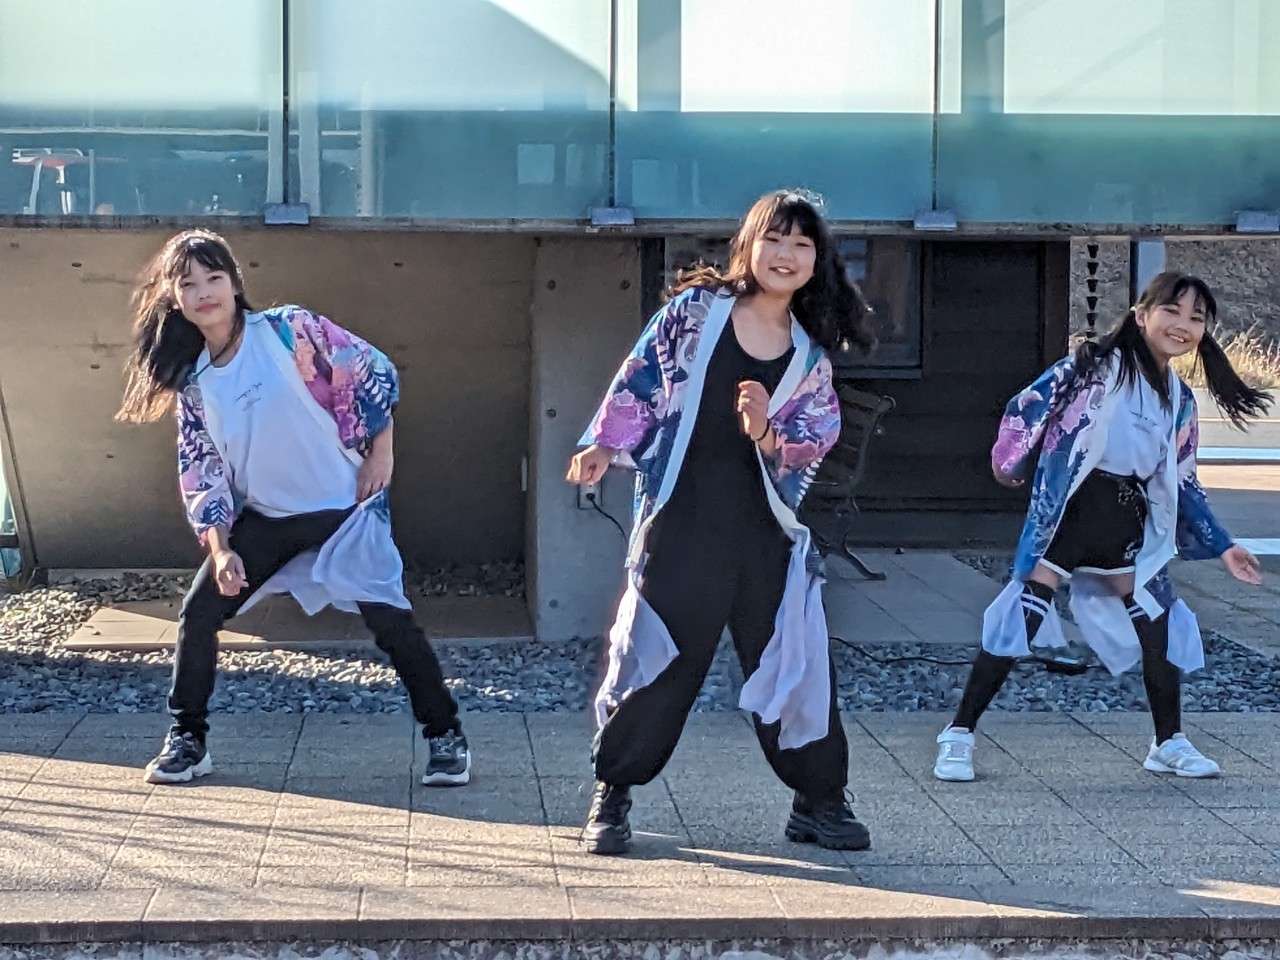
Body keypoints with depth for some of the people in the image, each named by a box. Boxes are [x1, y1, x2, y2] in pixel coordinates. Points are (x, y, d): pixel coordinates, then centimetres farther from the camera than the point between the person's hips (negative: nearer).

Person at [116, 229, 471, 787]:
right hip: (265, 519, 5)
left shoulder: (290, 330, -14)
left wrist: (380, 450, -7)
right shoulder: (193, 381, -1)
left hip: (344, 506, -4)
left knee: (390, 619, -10)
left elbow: (374, 374, -9)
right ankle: (187, 740, 14)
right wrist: (220, 548, -10)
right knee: (199, 615, -1)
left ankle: (445, 735, 5)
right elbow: (201, 472, 0)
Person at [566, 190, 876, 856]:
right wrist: (604, 445, -5)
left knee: (796, 662, 3)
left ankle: (819, 801, 17)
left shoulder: (810, 357, 6)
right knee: (653, 658, 1)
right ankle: (611, 800, 15)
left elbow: (813, 446, 3)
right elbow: (639, 380, 3)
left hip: (765, 531, 2)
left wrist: (767, 436, -16)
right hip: (680, 525, -2)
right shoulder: (696, 308, 0)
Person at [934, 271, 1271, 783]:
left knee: (1157, 621, 7)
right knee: (1024, 613, -10)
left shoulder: (1180, 400, 12)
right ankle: (959, 734, -4)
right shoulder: (1097, 364, -6)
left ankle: (1169, 743, 25)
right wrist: (1010, 466, -9)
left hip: (1127, 524, 6)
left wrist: (1221, 546, 14)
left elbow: (1182, 484, 17)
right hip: (1068, 510, -6)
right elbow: (1027, 408, -5)